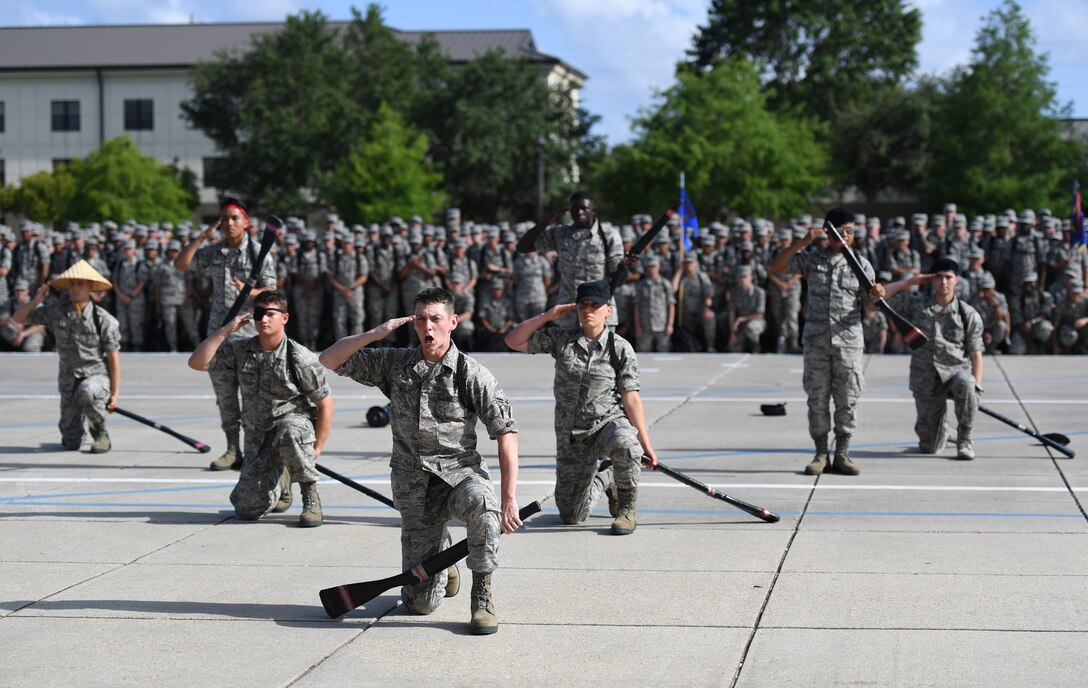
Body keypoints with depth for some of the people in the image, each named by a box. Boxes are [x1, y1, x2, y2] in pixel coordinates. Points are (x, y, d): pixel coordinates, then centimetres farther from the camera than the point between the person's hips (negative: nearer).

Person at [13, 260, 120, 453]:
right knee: (71, 444, 1)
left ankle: (100, 433, -11)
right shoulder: (57, 310, -4)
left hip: (98, 376, -3)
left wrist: (114, 394, -10)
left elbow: (113, 359, -8)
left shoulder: (104, 320, -12)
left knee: (86, 392, -41)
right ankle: (81, 420, 39)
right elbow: (17, 319, 4)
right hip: (68, 379, 3)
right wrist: (35, 301, -14)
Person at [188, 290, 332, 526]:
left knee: (288, 430, -43)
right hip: (264, 440, 4)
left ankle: (311, 496, -19)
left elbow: (325, 404, -8)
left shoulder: (300, 358, -12)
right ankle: (282, 480, 28)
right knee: (248, 508, -8)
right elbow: (196, 363, -7)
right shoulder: (240, 350, 1)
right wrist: (226, 330, -13)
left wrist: (316, 449, -12)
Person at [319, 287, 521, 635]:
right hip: (414, 486, 3)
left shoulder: (471, 373, -6)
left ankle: (483, 594, -19)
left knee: (479, 502, -42)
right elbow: (329, 360, 6)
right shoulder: (395, 364, 5)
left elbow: (505, 431, -11)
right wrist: (375, 333, -9)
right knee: (421, 604, -1)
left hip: (460, 471, -2)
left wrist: (510, 498, -20)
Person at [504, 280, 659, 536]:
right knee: (571, 515, 3)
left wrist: (645, 444, -13)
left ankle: (628, 506, -13)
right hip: (570, 435, 3)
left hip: (610, 422, -3)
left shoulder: (620, 348, -6)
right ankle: (605, 480, 38)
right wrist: (546, 316, -7)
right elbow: (513, 341, 3)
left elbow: (631, 399, -7)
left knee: (624, 442, -42)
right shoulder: (561, 339, 2)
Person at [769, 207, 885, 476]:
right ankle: (821, 454, 11)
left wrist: (878, 294, -24)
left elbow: (873, 303, 1)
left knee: (847, 399, 1)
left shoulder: (861, 264, 6)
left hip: (849, 340, 0)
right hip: (816, 340, 0)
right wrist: (802, 243, -16)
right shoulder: (811, 259, 5)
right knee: (817, 398, 2)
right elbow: (776, 267, -6)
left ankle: (842, 454, 10)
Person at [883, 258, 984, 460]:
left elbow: (975, 354, 1)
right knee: (930, 447, -2)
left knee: (966, 384, -40)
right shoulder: (915, 303, 6)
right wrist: (910, 281, -2)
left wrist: (976, 387, -11)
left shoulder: (969, 315, 2)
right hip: (925, 378, 1)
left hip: (956, 370, -1)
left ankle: (964, 442, -20)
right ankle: (941, 433, 38)